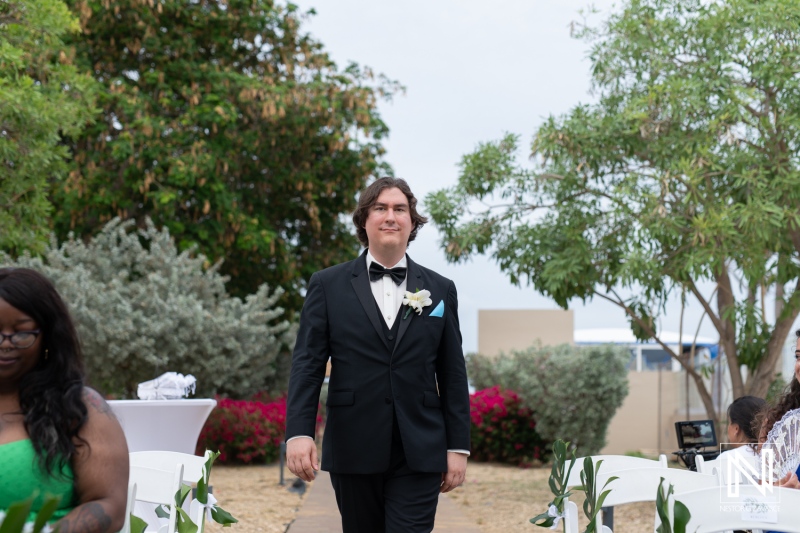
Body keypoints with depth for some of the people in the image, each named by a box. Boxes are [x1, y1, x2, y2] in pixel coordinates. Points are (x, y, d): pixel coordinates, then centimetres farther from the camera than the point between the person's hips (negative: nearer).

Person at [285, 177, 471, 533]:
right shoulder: (327, 286, 5)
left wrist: (458, 446, 4)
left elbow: (453, 374, 8)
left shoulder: (440, 290, 9)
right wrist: (299, 432, -14)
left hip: (419, 453, 0)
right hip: (353, 451, 0)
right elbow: (307, 365, -2)